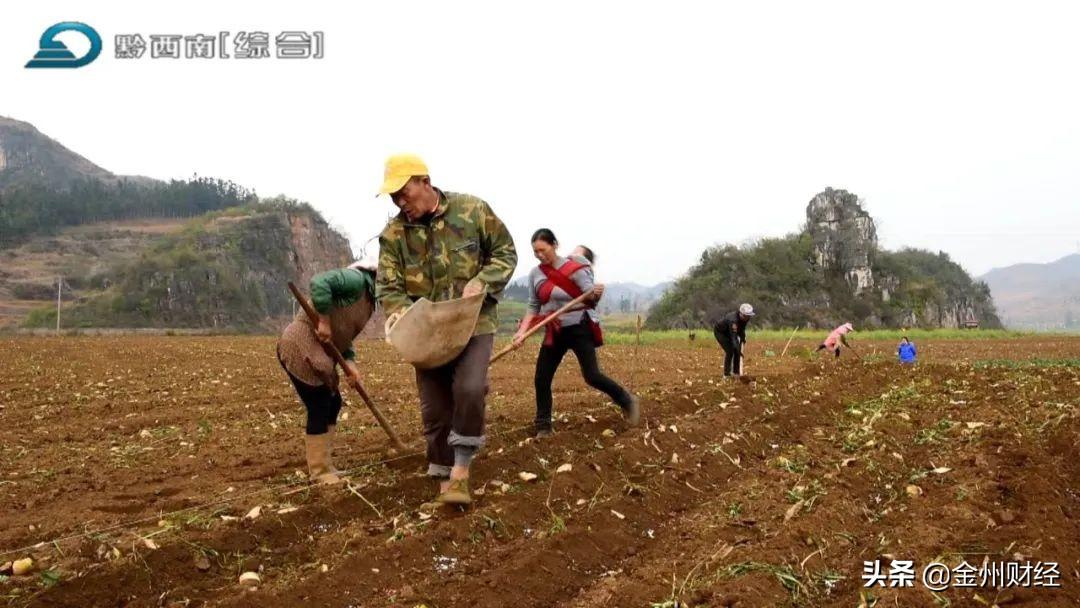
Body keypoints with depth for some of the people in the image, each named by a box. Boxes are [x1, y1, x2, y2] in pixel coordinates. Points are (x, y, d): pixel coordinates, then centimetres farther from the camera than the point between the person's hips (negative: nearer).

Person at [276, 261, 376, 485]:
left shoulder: (367, 298, 16)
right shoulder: (357, 280, -13)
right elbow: (319, 283, -28)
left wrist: (349, 361, 0)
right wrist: (324, 321, -25)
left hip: (318, 352, 11)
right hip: (301, 347, -11)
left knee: (332, 404, 15)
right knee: (319, 409, -5)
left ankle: (324, 465, 25)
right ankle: (319, 472, 6)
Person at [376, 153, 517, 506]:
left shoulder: (472, 210, -7)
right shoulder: (393, 234, -2)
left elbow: (505, 252, 0)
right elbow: (388, 286, -3)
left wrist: (482, 282, -17)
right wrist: (398, 310, -26)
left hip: (474, 322, -2)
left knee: (469, 389, -24)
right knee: (434, 408, 6)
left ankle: (461, 469, -5)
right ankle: (445, 482, 22)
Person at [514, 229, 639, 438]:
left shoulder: (573, 267, -12)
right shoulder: (535, 274, 3)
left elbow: (590, 295, -15)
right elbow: (534, 307, 8)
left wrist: (596, 294, -37)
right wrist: (522, 330, -5)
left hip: (579, 328, -5)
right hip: (554, 332, 5)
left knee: (592, 376, -11)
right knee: (541, 379, 0)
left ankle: (627, 401, 12)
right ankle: (543, 426, 14)